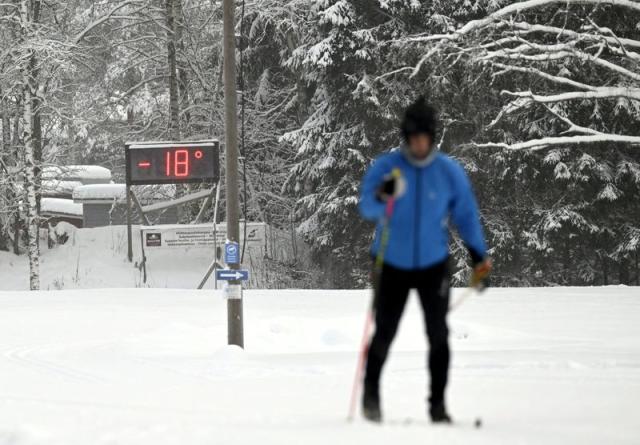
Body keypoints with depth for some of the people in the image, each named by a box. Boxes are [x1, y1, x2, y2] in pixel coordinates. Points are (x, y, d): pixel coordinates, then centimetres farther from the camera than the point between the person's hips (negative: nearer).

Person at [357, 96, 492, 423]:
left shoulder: (450, 172, -5)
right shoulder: (385, 167, -9)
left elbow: (466, 216, 4)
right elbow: (367, 209, -20)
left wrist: (479, 258, -1)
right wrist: (382, 197, -42)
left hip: (433, 264, 1)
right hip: (392, 264, -1)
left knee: (438, 336, -4)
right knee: (384, 334, 1)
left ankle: (437, 403, 3)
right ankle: (371, 393, 22)